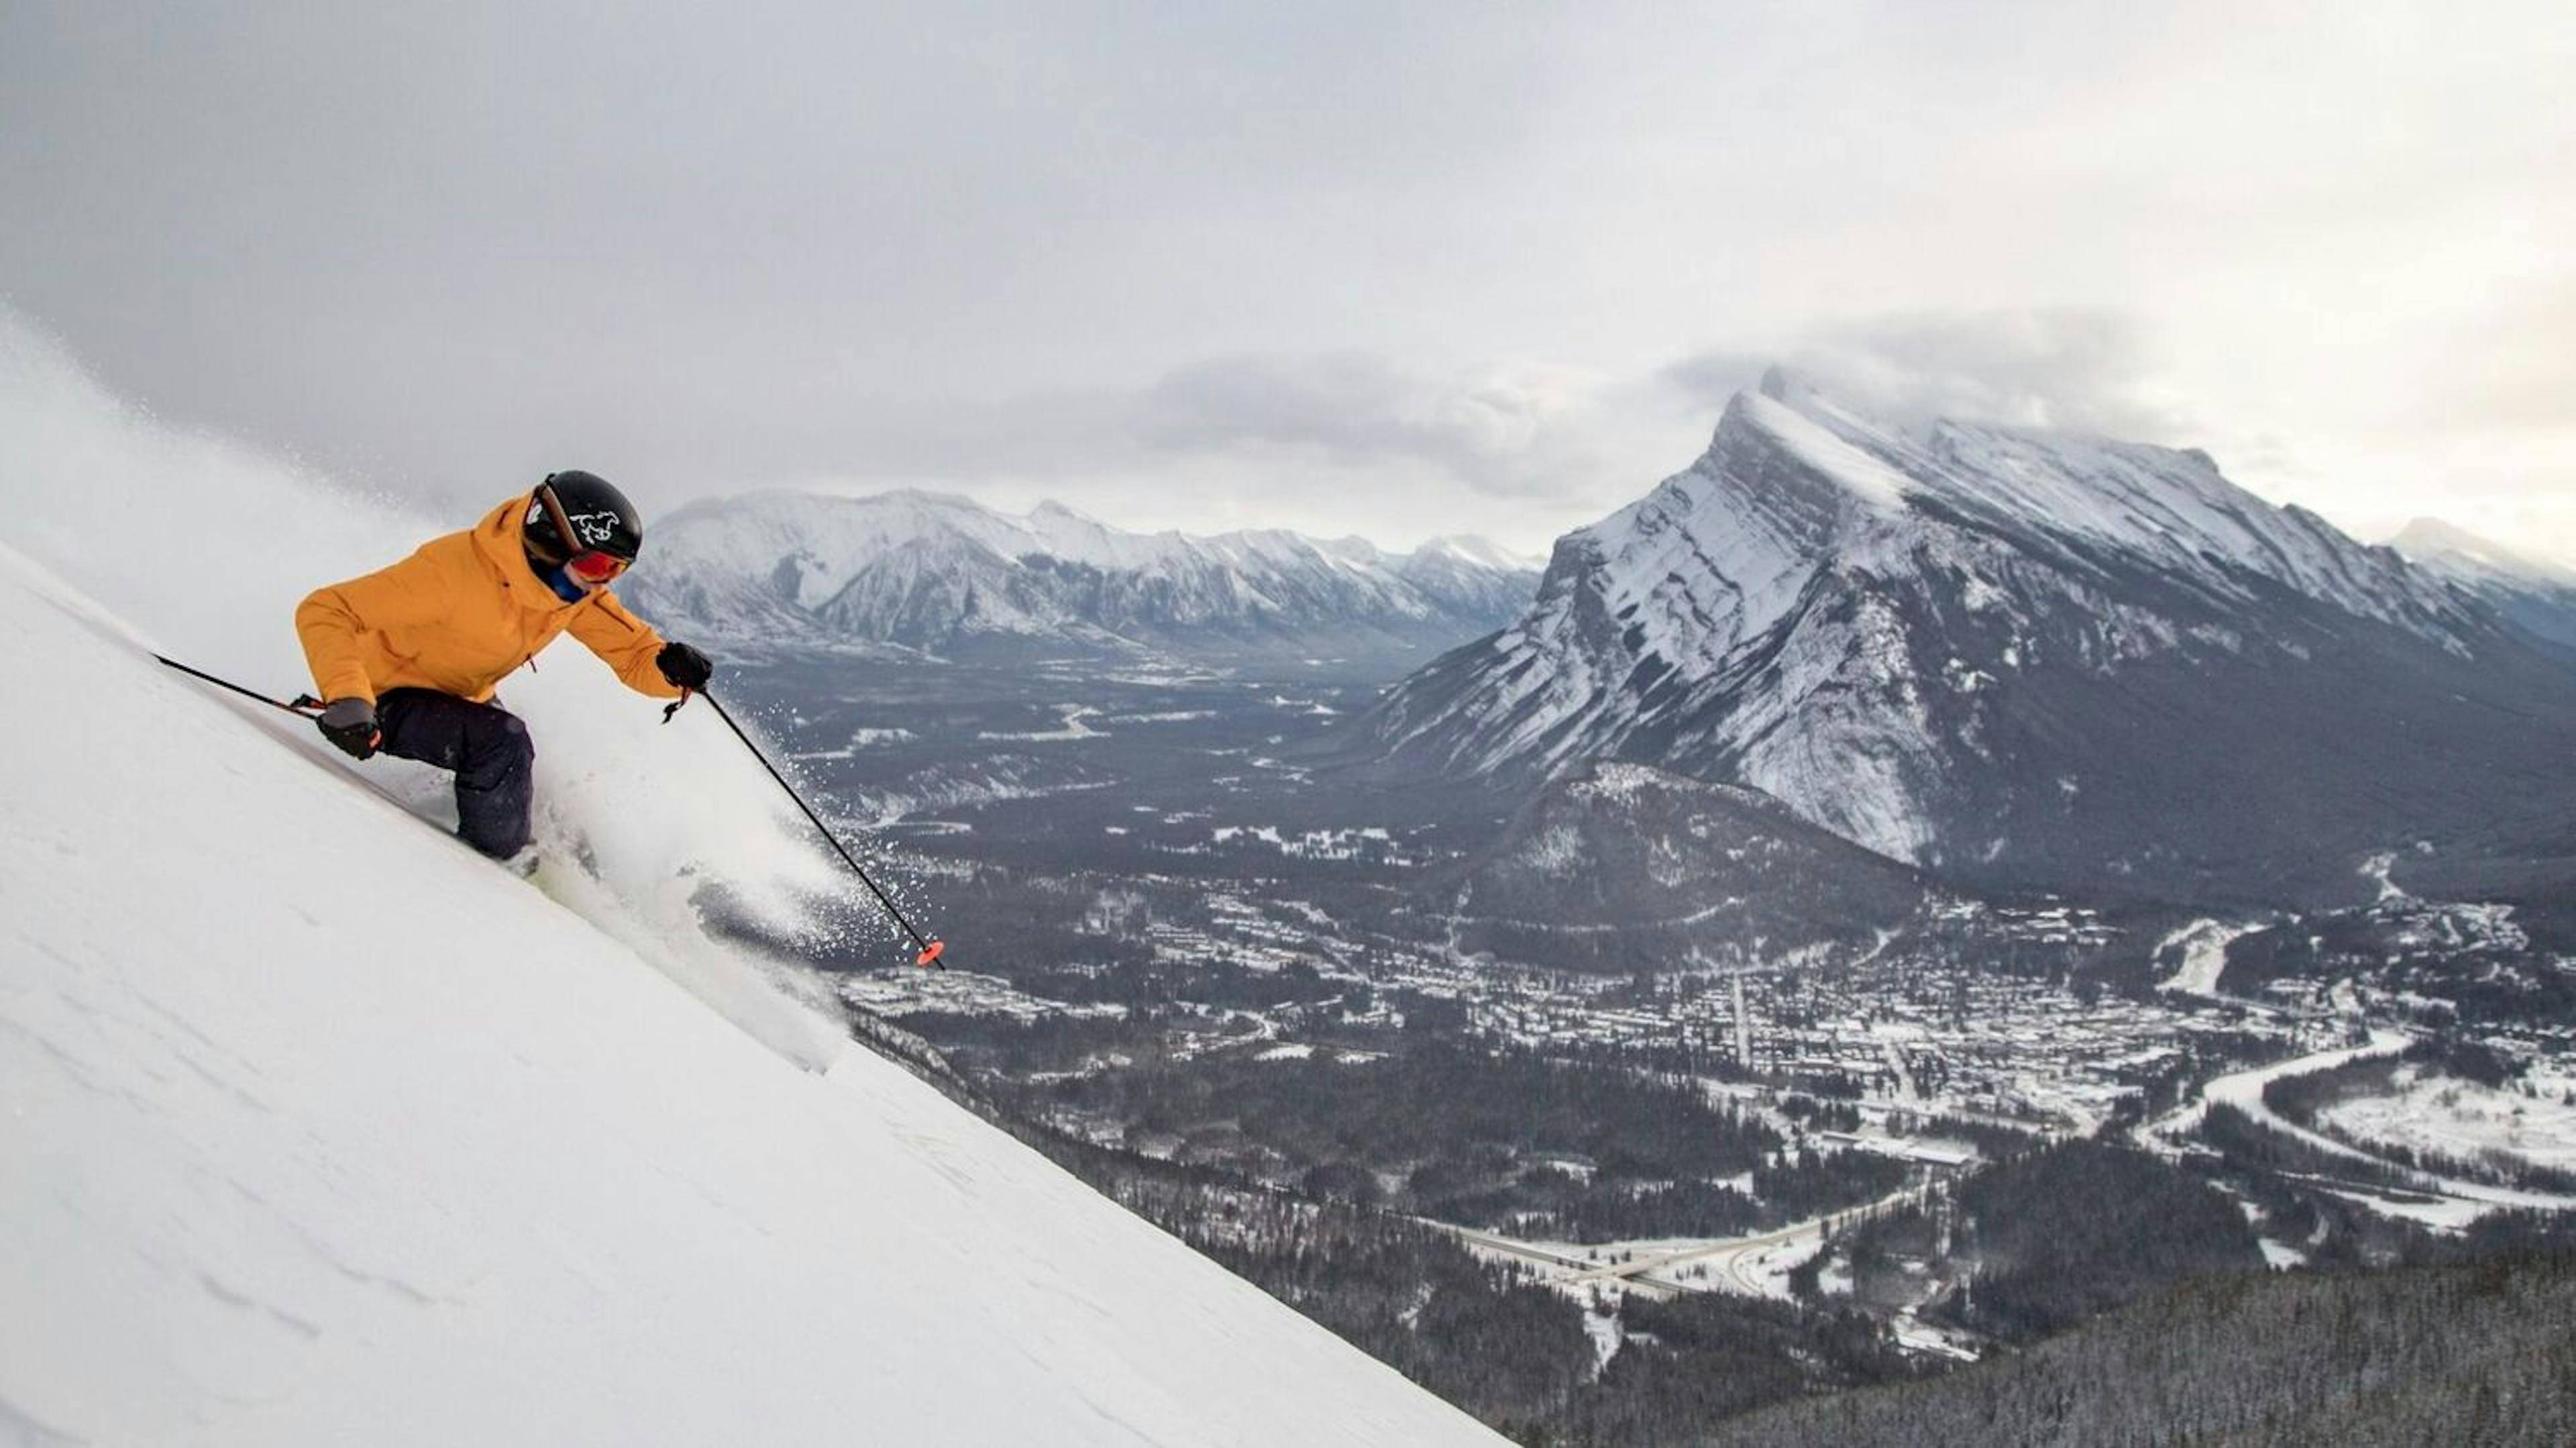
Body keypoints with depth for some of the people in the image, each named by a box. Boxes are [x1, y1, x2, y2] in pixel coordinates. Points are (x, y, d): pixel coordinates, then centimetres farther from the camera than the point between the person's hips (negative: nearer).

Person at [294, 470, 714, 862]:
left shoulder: (578, 589, -13)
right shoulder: (456, 572, -34)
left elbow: (635, 655, -7)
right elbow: (323, 610, -33)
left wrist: (671, 668, -32)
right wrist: (347, 699, -49)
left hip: (463, 699, 8)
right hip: (388, 699, -8)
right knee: (503, 741, -27)